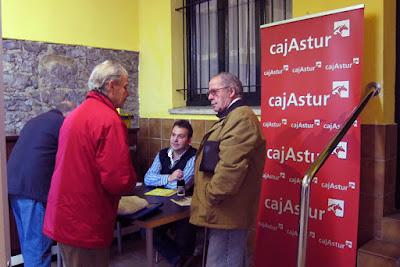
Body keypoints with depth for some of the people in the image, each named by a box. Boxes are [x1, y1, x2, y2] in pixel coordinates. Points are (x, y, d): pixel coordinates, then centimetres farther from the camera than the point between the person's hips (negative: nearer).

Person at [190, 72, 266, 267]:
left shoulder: (241, 118, -17)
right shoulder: (230, 117, 19)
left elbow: (231, 167, -26)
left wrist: (211, 198, -16)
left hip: (228, 213, -11)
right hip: (227, 213, 11)